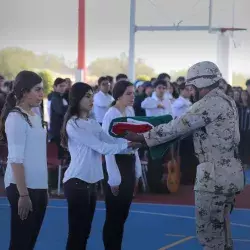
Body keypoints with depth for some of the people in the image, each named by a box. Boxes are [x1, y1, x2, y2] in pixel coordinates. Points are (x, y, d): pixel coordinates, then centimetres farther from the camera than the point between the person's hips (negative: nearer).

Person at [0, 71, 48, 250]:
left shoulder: (35, 116, 11)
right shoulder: (15, 118, -11)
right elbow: (15, 159, -16)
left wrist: (45, 188, 11)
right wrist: (23, 194, -19)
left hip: (38, 187, 7)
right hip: (22, 187, -7)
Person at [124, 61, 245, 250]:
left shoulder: (210, 103, -16)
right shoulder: (225, 100, 15)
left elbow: (178, 126, -17)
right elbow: (186, 125, 16)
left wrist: (140, 138, -9)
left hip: (215, 175, -10)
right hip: (229, 173, 10)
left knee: (208, 231, -2)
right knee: (221, 228, 17)